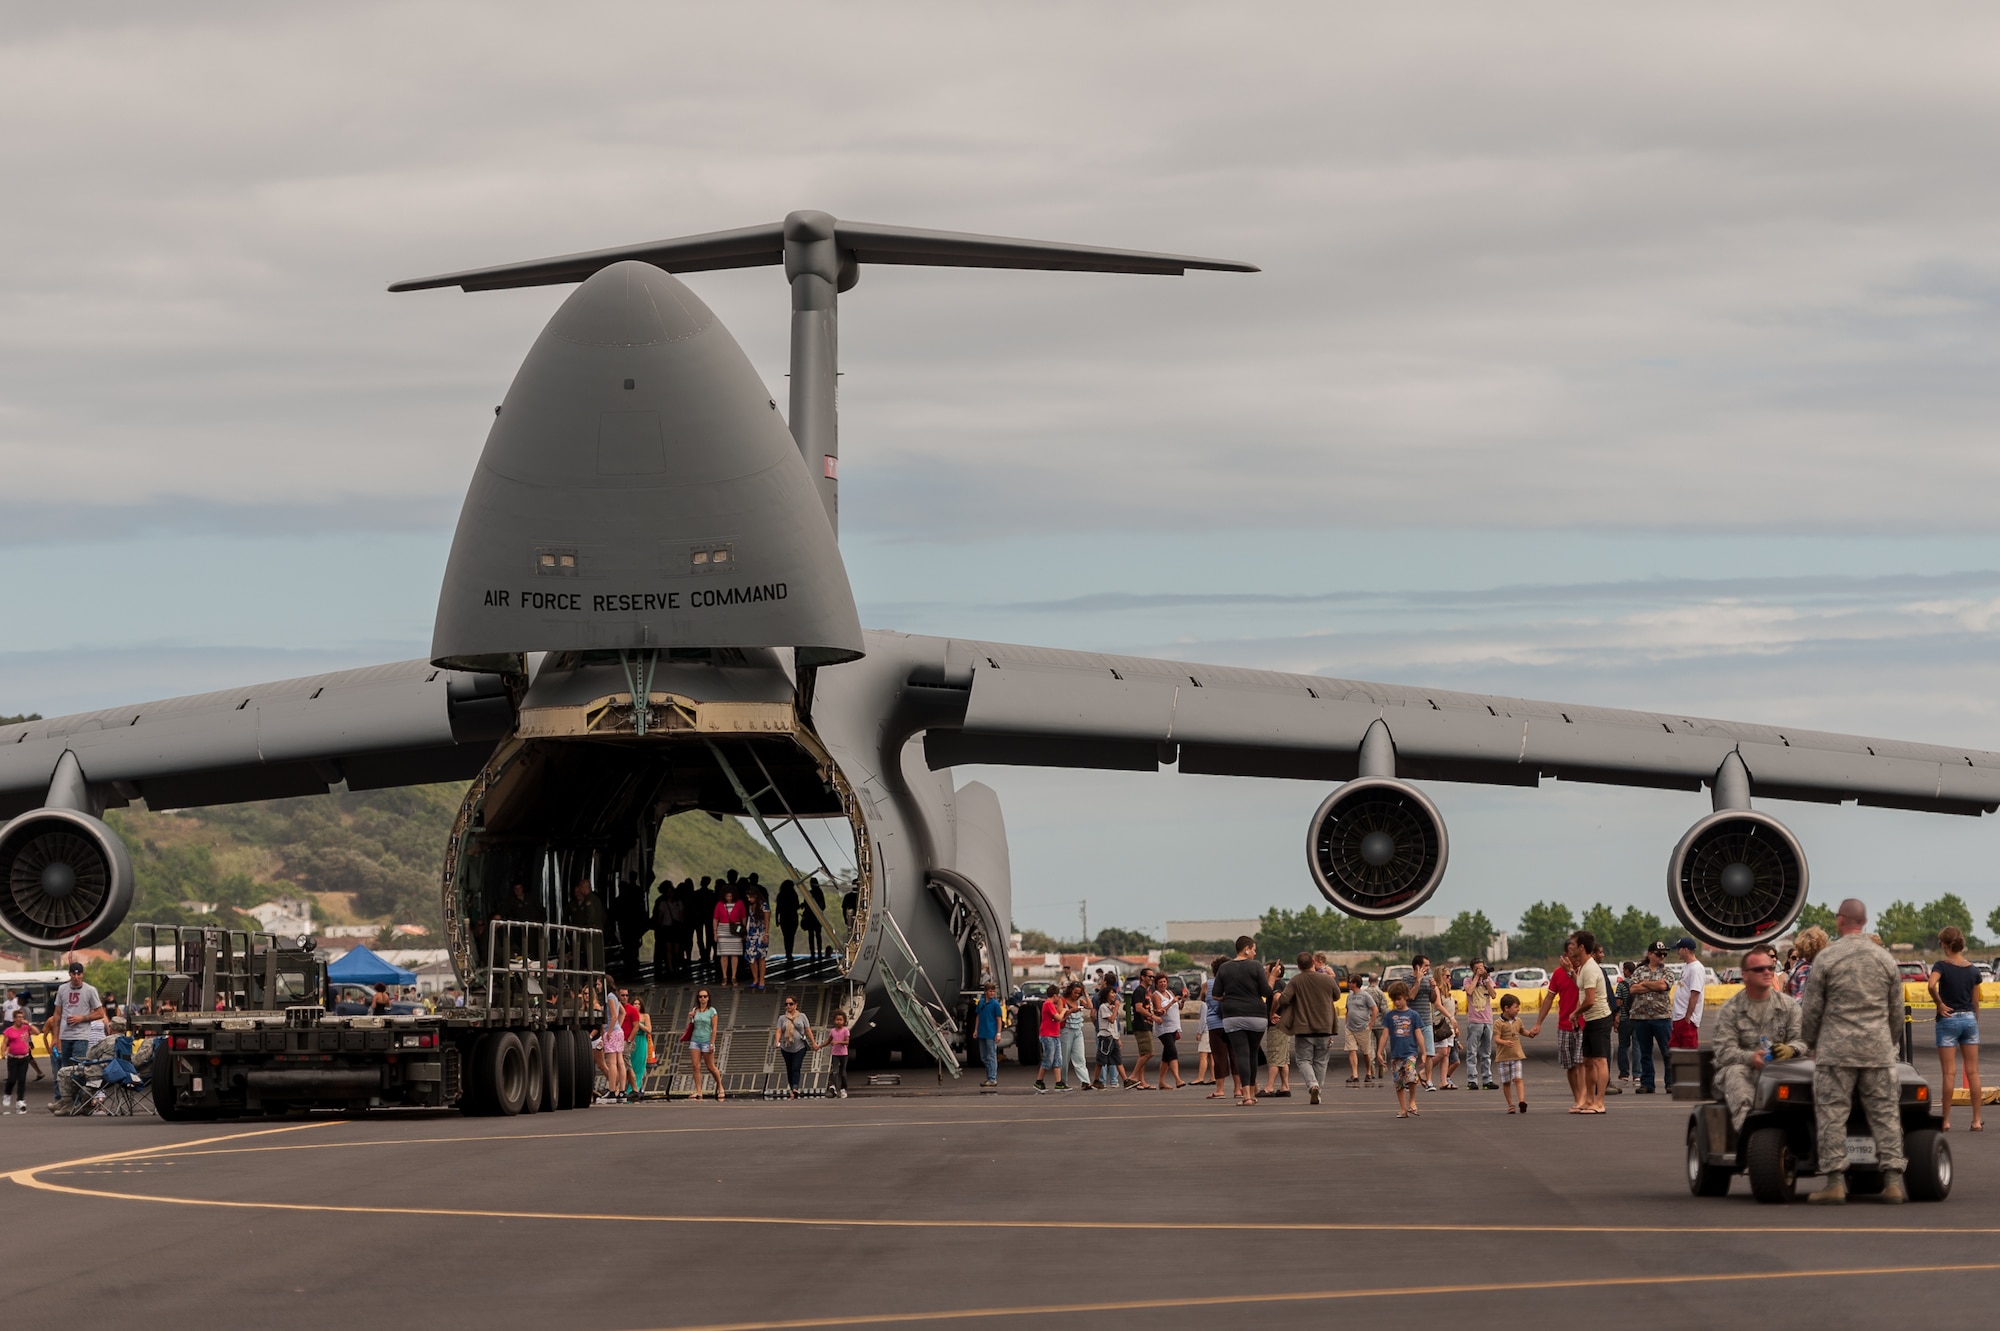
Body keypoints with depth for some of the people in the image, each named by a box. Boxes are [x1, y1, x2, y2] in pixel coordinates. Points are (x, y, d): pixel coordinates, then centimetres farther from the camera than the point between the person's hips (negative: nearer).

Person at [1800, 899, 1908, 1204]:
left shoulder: (1826, 959, -4)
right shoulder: (1885, 959, 7)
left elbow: (1812, 1009, -1)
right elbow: (1896, 1010, 12)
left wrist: (1810, 1042, 14)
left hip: (1836, 1049, -3)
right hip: (1878, 1051, 3)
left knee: (1832, 1114, 0)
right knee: (1884, 1113, 5)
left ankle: (1835, 1182, -6)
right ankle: (1893, 1181, -1)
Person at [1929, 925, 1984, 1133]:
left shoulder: (1942, 966, -10)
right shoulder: (1973, 970, 3)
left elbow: (1932, 985, -30)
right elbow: (1975, 1002, 9)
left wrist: (1940, 1004, -15)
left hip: (1948, 1019, -3)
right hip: (1969, 1018, 3)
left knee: (1949, 1073, 0)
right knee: (1973, 1072, 6)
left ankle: (1946, 1121, 3)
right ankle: (1977, 1120, 6)